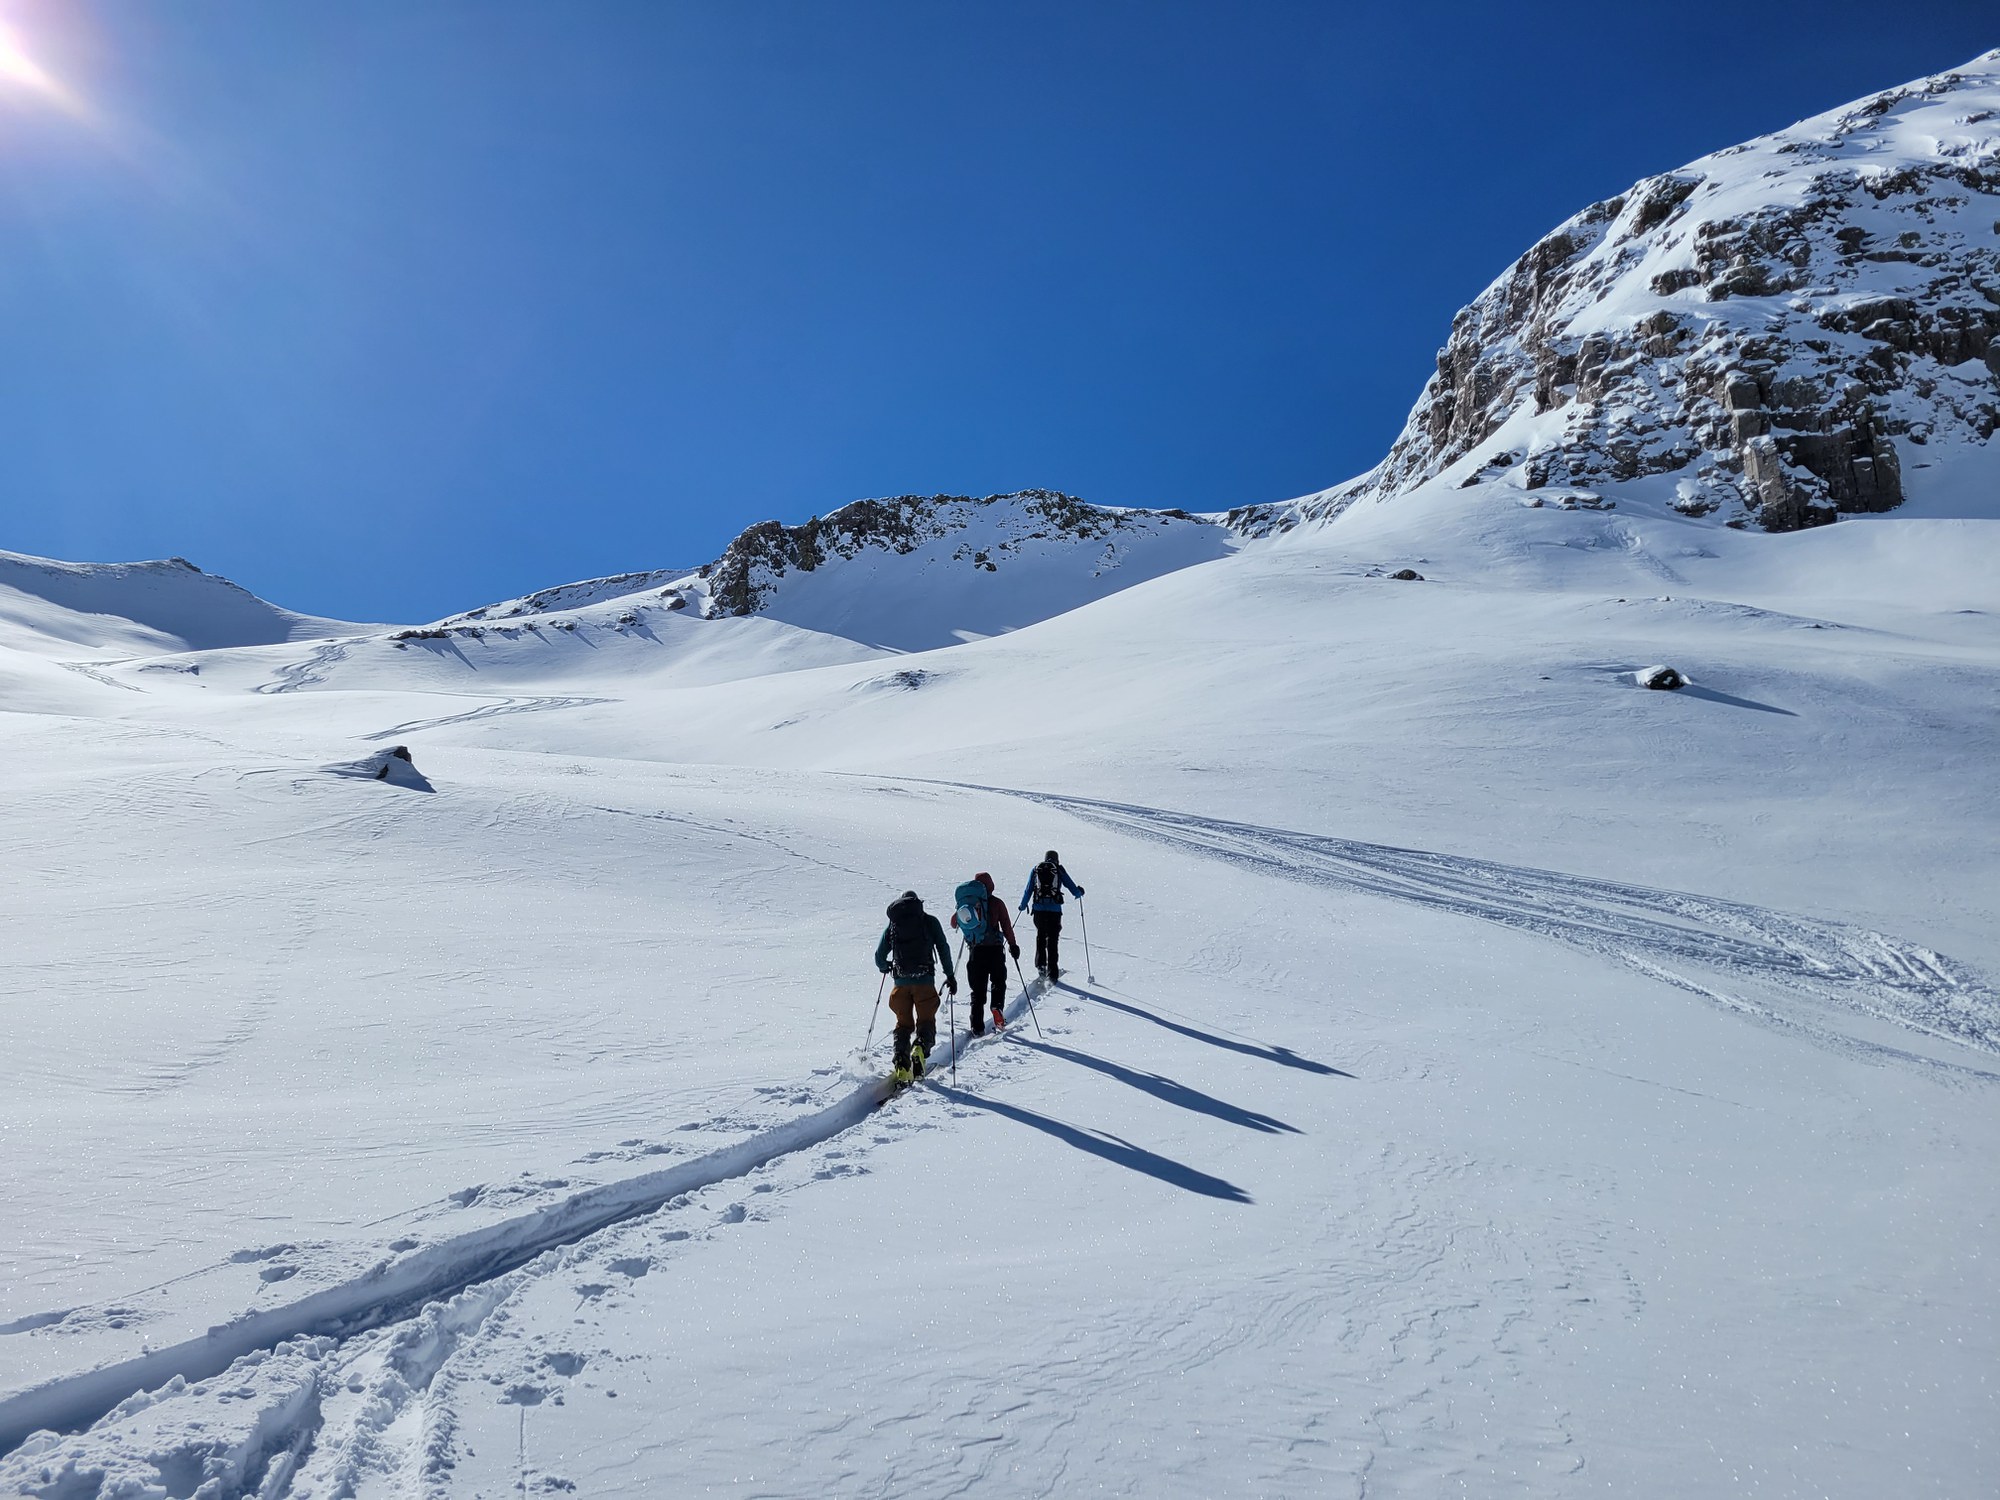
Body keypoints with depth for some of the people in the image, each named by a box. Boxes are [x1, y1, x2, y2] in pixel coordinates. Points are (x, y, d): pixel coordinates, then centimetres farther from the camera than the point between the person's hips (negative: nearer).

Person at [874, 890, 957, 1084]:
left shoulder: (892, 925, 12)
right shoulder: (929, 921, 8)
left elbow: (879, 956, 12)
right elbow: (943, 948, 2)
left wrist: (885, 968, 34)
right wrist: (950, 975, 8)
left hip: (900, 981, 2)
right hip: (924, 980, -2)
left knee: (903, 1023, 13)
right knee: (926, 1020, 8)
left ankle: (901, 1064, -4)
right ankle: (921, 1047, -23)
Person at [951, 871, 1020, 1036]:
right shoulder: (997, 904, -2)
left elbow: (954, 923, 11)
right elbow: (1007, 925, -5)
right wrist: (1013, 944, 2)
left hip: (975, 950, 1)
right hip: (995, 949, -1)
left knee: (978, 989, 9)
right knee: (998, 982, 17)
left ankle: (977, 1027, 5)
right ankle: (998, 1007, -11)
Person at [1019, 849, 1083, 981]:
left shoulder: (1035, 870, 11)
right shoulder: (1059, 870, 5)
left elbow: (1028, 890, 13)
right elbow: (1073, 888, 6)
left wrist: (1023, 905, 28)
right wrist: (1079, 893, 29)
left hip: (1039, 909, 2)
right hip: (1054, 910, -2)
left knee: (1040, 936, 22)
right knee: (1052, 940, 2)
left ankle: (1040, 965, 22)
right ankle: (1052, 972, -2)